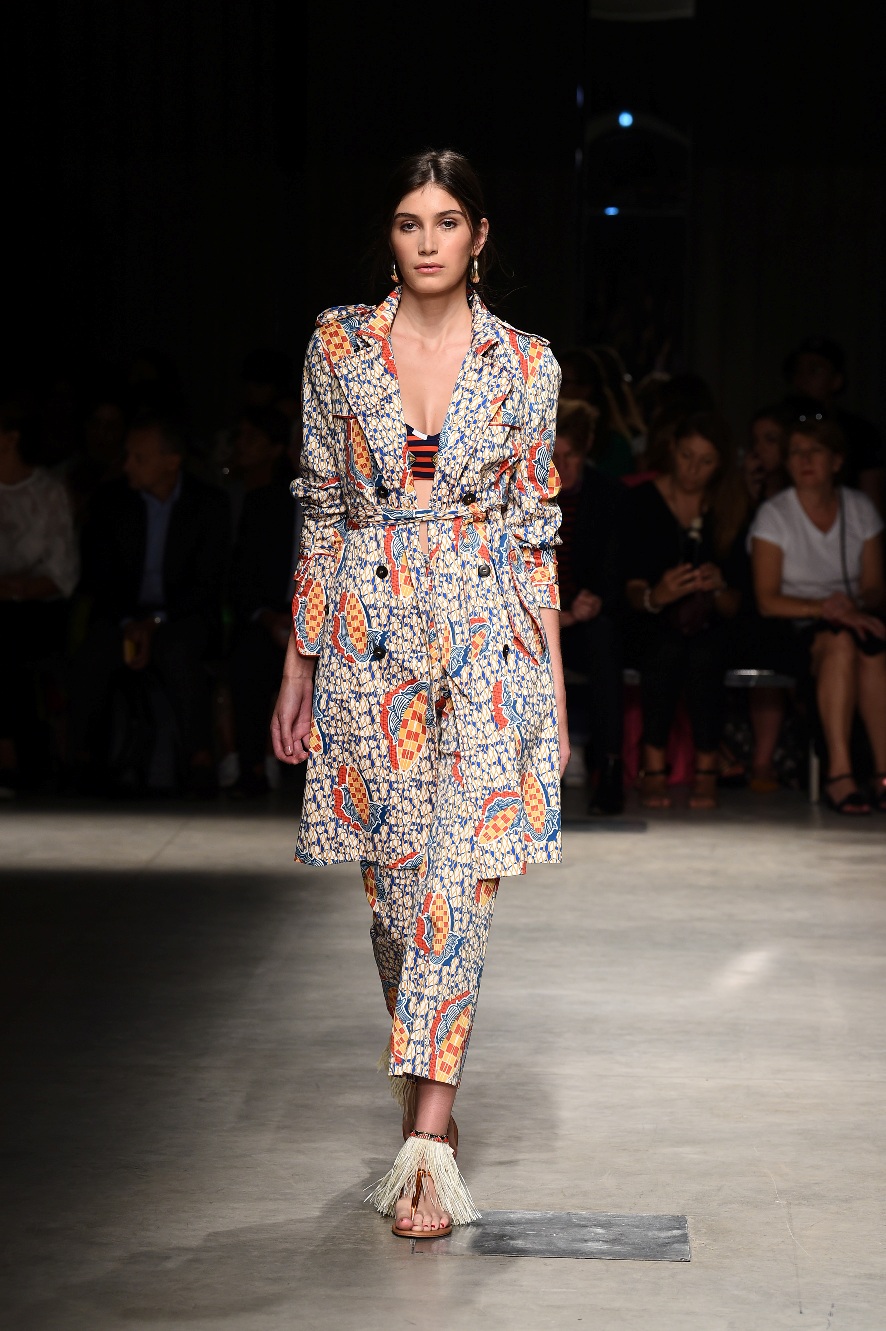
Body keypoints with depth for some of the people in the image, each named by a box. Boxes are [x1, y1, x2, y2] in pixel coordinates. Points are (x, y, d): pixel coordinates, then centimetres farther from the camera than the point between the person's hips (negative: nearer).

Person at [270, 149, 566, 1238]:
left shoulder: (524, 364, 3)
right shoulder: (338, 345, 5)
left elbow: (534, 532, 5)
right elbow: (322, 512, 8)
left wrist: (555, 686, 2)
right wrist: (298, 665, 7)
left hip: (486, 633, -1)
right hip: (368, 633, 2)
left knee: (456, 879, -11)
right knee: (394, 882, 7)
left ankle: (424, 1140, -13)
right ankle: (431, 1120, 22)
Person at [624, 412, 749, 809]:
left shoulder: (727, 510, 8)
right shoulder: (640, 502, 0)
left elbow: (733, 607, 7)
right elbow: (629, 590, -6)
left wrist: (718, 587, -16)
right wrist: (654, 597, -29)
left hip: (706, 627, 2)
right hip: (647, 628, -2)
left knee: (703, 649, -34)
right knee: (669, 645, -36)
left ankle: (706, 766, -30)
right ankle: (653, 764, -32)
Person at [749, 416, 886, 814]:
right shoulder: (774, 515, -1)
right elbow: (767, 600, -9)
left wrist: (853, 605, -17)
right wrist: (824, 608, -22)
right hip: (795, 633, -3)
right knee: (841, 642, -37)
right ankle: (839, 771, -44)